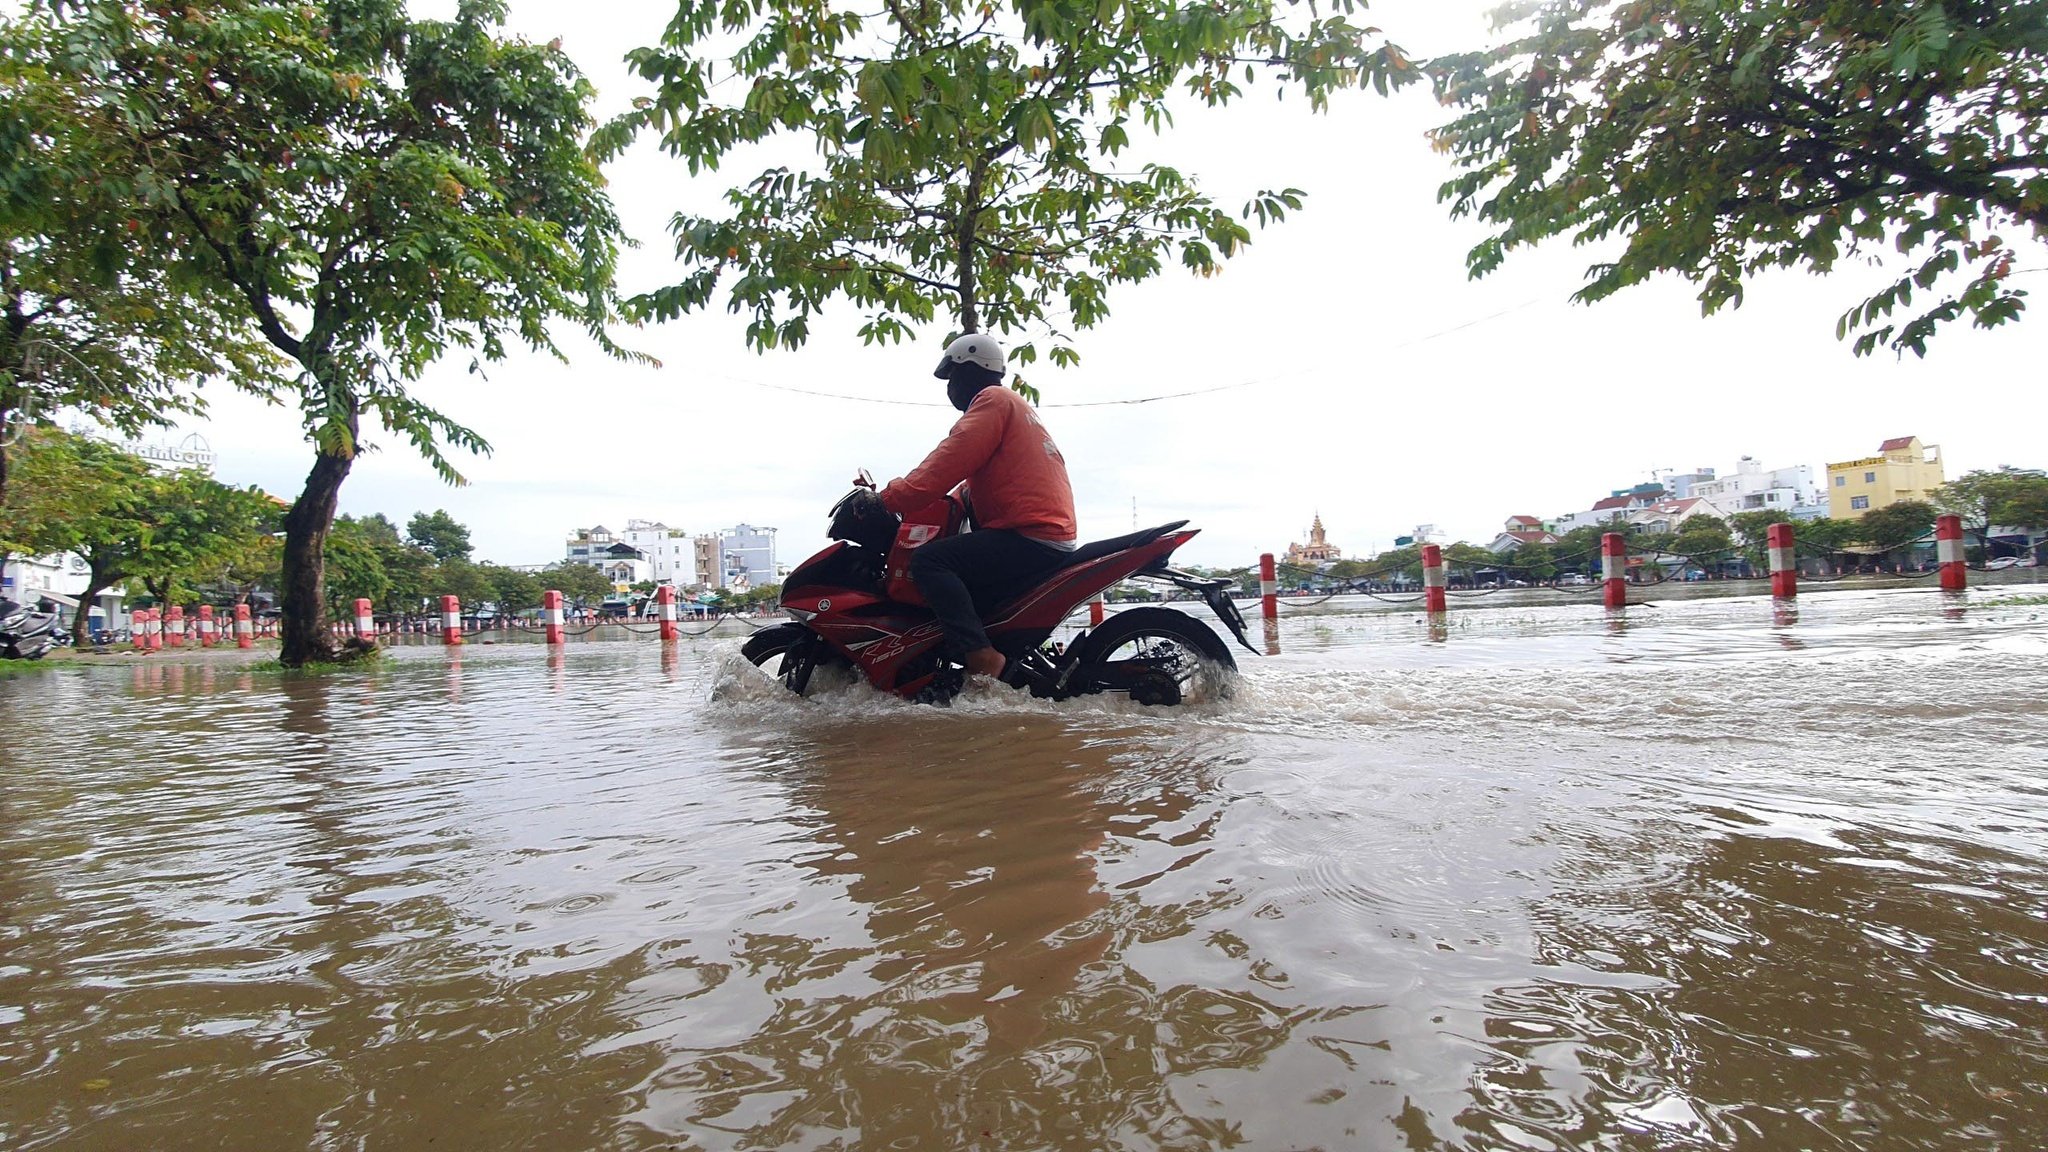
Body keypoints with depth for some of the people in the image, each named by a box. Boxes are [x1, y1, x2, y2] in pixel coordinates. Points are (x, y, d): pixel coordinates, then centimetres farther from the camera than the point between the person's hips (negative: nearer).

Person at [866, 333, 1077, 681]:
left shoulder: (992, 399, -3)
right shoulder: (1017, 405, 28)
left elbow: (950, 461, -16)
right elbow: (979, 480, 27)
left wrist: (890, 498, -14)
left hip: (1028, 536, -11)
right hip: (1052, 536, 11)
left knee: (928, 560, -19)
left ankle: (982, 658, -30)